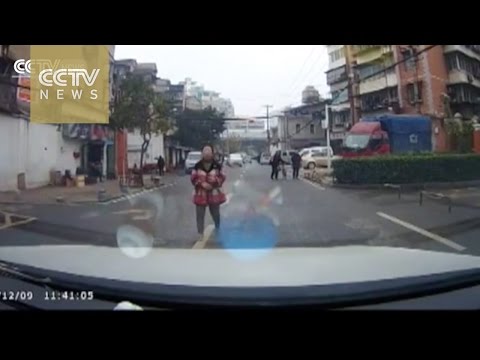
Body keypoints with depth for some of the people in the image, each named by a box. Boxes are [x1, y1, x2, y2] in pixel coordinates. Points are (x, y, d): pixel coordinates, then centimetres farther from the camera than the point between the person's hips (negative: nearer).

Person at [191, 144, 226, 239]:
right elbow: (193, 178, -2)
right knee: (200, 215, 1)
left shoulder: (217, 165, -2)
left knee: (215, 213, 14)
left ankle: (217, 228, 40)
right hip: (200, 194, 0)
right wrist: (202, 183, -17)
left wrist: (216, 180, -22)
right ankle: (200, 233, 11)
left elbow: (222, 177, -1)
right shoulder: (197, 165, -2)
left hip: (214, 194, 0)